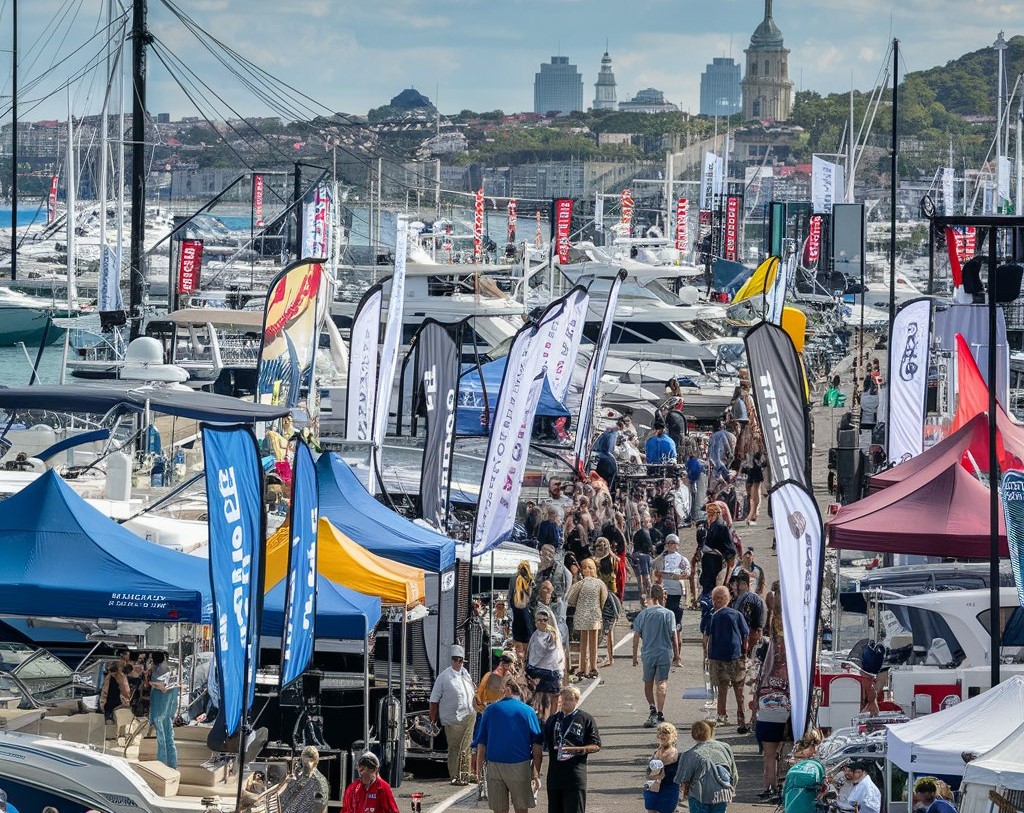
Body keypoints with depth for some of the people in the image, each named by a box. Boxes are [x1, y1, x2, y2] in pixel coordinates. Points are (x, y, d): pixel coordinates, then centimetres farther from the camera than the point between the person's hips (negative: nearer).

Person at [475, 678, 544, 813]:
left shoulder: (490, 710, 6)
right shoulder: (528, 711, 2)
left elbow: (481, 743, 5)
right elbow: (537, 746, -2)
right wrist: (536, 774, -1)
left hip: (494, 765, 1)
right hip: (520, 765, -1)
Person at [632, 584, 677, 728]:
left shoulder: (643, 614, -1)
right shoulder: (668, 614, -5)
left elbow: (636, 637, 0)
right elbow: (673, 636, -4)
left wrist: (634, 656, 7)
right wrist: (676, 653, 7)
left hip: (648, 653, 1)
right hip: (665, 653, -1)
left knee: (648, 683, 15)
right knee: (662, 683, 2)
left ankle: (653, 708, -1)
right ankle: (660, 714, -5)